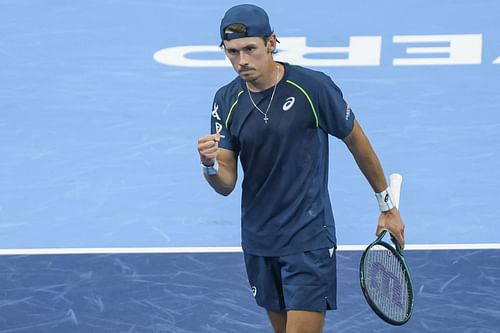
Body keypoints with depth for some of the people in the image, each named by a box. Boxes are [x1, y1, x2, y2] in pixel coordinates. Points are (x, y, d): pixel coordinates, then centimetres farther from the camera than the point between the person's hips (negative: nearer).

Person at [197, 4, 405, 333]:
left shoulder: (314, 87, -13)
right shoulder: (227, 101, -1)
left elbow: (357, 142, 1)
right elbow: (226, 184, -2)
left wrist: (387, 207, 8)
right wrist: (210, 165, -25)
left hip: (309, 240, -5)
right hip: (259, 243, 5)